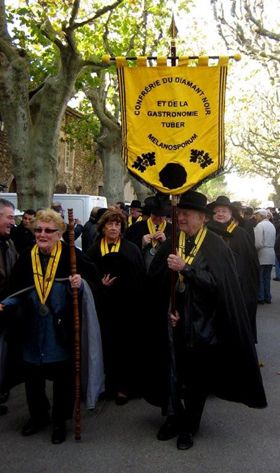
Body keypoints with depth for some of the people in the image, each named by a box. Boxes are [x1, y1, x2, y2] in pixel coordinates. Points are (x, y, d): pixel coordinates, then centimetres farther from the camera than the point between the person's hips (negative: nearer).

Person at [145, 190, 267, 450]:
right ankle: (173, 418, 29)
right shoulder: (171, 243, 4)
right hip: (173, 322, 3)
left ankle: (188, 426, 25)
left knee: (196, 377, 8)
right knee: (172, 371, 8)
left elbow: (216, 282, -17)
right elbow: (154, 278, 6)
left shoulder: (215, 246, -8)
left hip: (200, 324, -3)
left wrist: (185, 268, -25)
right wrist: (167, 309, -5)